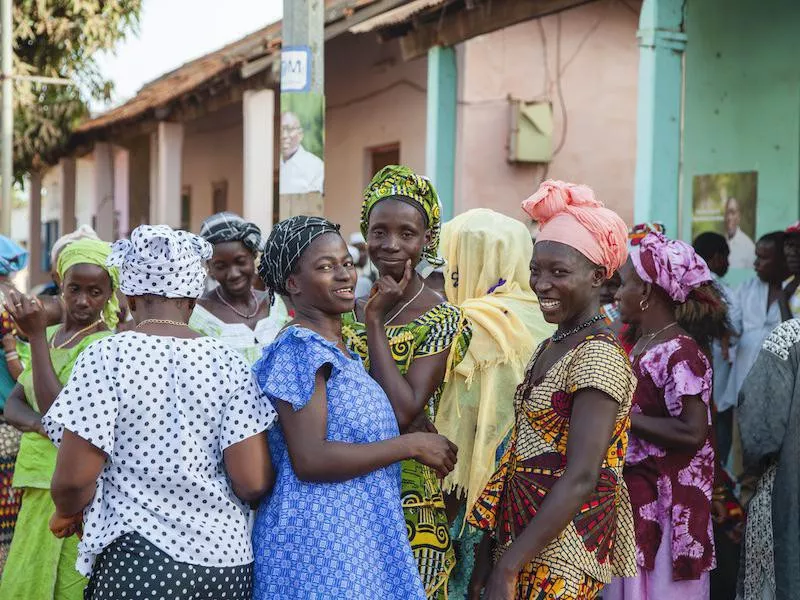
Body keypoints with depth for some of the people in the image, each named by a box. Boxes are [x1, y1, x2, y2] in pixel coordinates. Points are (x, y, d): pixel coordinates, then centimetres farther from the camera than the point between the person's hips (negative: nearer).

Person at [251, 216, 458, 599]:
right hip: (319, 540, -9)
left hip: (356, 535, 9)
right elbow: (309, 460, -23)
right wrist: (411, 445, -18)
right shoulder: (300, 348, -15)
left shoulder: (337, 348, 12)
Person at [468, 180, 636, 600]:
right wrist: (490, 548, 12)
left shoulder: (599, 356, -17)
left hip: (563, 541, -8)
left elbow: (581, 478, -24)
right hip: (524, 531, 8)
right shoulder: (550, 347, 10)